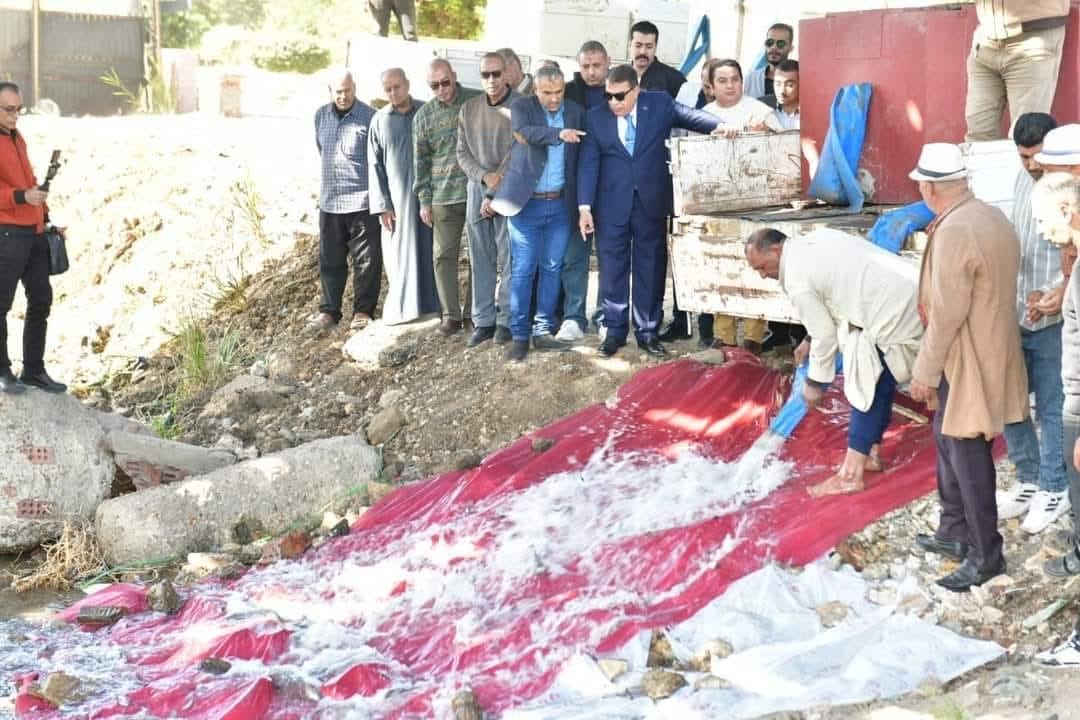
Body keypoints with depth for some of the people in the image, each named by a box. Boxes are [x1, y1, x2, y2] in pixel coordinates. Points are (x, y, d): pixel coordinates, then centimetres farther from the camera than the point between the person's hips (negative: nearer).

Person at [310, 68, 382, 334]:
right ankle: (328, 311, 17)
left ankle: (363, 311, 10)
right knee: (330, 260, 9)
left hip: (362, 201, -5)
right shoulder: (321, 115, 8)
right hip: (329, 201, 5)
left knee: (366, 260, 2)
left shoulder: (370, 117, -8)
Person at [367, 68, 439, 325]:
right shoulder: (380, 120, 4)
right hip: (397, 197, 0)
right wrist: (382, 205, -2)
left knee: (429, 249, 3)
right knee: (400, 253, 0)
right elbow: (375, 165, 4)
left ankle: (431, 302, 10)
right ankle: (402, 306, 6)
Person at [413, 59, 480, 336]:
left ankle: (472, 311, 12)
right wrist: (424, 200, 6)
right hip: (443, 196, 2)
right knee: (445, 255, 1)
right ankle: (451, 315, 7)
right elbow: (421, 160, 10)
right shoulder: (423, 116, 7)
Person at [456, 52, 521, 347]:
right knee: (481, 259, 6)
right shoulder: (469, 109, 9)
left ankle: (506, 320, 4)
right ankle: (484, 320, 11)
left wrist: (496, 196, -12)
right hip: (477, 188, 4)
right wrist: (485, 176, -10)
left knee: (508, 258, -3)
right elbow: (462, 152, 8)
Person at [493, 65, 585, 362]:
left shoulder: (576, 112, 5)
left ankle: (543, 331, 17)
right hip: (527, 204, -3)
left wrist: (582, 201, -3)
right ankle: (519, 335, 5)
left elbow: (584, 152, 6)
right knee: (522, 270, -1)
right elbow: (526, 132, -24)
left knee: (552, 268, 9)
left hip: (561, 204, 3)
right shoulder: (521, 107, -4)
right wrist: (559, 134, -41)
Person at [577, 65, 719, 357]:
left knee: (650, 268, 6)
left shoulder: (659, 104, 1)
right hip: (612, 206, 0)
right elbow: (588, 164, -1)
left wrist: (721, 126, -27)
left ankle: (647, 331, 14)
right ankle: (615, 331, 13)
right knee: (613, 269, 4)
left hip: (651, 202, 0)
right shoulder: (596, 118, 2)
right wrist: (585, 207, -7)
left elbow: (691, 116, -6)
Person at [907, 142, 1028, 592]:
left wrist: (924, 373, -15)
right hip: (988, 351, 10)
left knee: (968, 454, -1)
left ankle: (985, 554, 8)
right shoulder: (993, 217, 7)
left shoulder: (954, 232, -22)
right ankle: (956, 532, 31)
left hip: (968, 361, -10)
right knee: (949, 440, 20)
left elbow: (946, 314, -22)